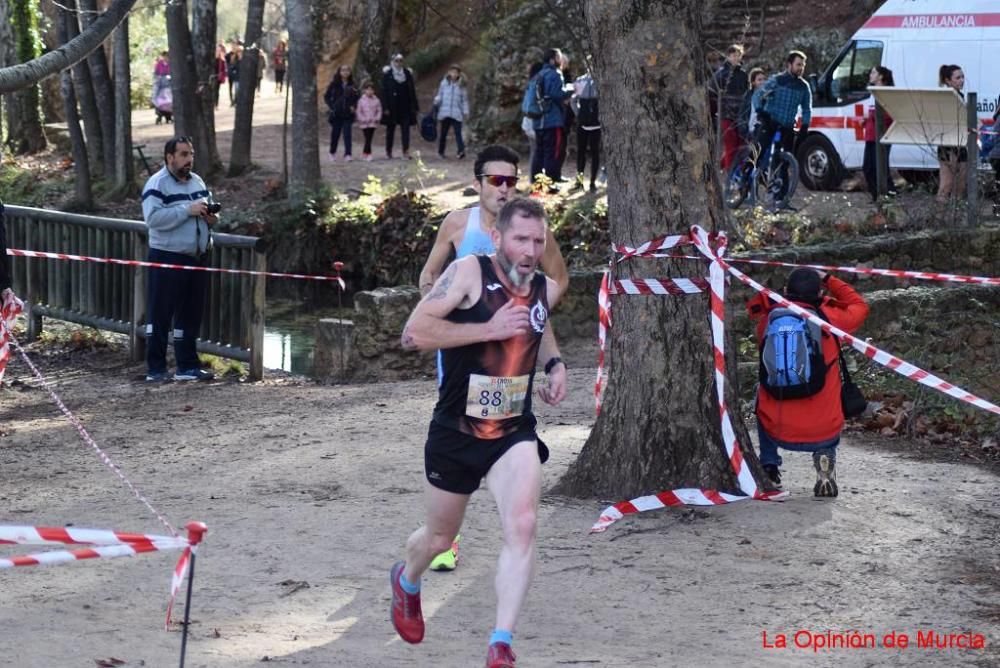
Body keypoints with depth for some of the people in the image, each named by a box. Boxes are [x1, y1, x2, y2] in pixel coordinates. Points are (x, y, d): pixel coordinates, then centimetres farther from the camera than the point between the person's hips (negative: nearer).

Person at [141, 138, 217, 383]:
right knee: (160, 314, -2)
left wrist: (211, 217, 2)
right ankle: (155, 368, 2)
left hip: (197, 258, 8)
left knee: (191, 315, 12)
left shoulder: (197, 181, 14)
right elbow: (153, 218, -23)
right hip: (167, 258, -8)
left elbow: (208, 210, 27)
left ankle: (188, 366, 19)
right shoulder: (157, 184, -10)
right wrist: (187, 210, -24)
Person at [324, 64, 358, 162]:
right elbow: (326, 96, 2)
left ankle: (347, 155, -9)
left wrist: (354, 106, -2)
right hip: (336, 113, -1)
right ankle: (332, 153, 26)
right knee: (335, 134, 8)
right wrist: (331, 106, -9)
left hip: (348, 114, 1)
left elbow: (356, 97, 14)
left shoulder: (352, 85, 4)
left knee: (347, 134, -8)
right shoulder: (334, 84, -3)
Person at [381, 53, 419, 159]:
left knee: (405, 128, -7)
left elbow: (412, 91, 7)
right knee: (390, 129, 7)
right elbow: (384, 91, -4)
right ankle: (388, 151, 16)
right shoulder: (387, 73, -1)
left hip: (405, 106, 1)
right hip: (392, 106, -1)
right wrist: (385, 107, -10)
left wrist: (414, 107, 3)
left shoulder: (407, 73, 6)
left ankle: (406, 151, -12)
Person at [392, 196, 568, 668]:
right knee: (440, 537, 16)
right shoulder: (470, 273, -16)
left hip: (515, 433, 3)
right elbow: (413, 333, -24)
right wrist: (489, 329, -27)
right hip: (455, 431, -3)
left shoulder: (546, 289, 1)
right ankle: (407, 581, 53)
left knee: (523, 526, -22)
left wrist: (555, 364, 7)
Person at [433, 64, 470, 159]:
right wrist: (437, 100, -10)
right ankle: (440, 151, 20)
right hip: (445, 111, 1)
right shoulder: (444, 83, 6)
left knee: (458, 132, -14)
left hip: (456, 113, -1)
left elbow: (464, 99, 11)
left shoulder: (461, 85, 7)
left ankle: (461, 151, -24)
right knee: (443, 132, 9)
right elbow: (440, 95, 12)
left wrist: (465, 111, 5)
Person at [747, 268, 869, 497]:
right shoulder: (830, 318, -4)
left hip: (776, 433, 2)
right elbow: (859, 306, 19)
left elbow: (755, 307, 27)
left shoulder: (767, 320, 1)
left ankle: (769, 467, 29)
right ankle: (826, 455, 9)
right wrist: (828, 280, 25)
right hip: (824, 433, -2)